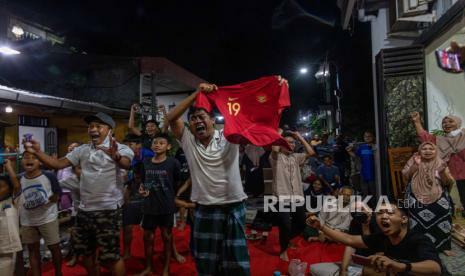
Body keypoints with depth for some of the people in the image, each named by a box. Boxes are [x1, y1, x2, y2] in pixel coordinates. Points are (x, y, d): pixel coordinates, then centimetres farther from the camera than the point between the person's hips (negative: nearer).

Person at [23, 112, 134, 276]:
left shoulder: (120, 149, -10)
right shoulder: (82, 150, 9)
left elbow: (126, 164, -31)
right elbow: (58, 164, 5)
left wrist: (116, 156, -54)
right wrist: (37, 152, -12)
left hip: (108, 210, -6)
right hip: (84, 209, 7)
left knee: (110, 257, -1)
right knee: (86, 253, 19)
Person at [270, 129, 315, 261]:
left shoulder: (296, 157, 14)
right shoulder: (276, 157, -4)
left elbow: (311, 152, 5)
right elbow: (275, 149, -26)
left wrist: (300, 137, 5)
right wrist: (278, 135, -11)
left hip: (297, 197, 6)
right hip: (282, 197, -6)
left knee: (301, 224, 15)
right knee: (285, 225, -5)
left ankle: (287, 240, 41)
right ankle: (283, 250, 21)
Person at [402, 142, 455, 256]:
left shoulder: (440, 163, 4)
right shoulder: (413, 161, 3)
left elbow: (447, 183, 1)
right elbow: (406, 176, -4)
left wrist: (442, 172, -18)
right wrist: (415, 165, -16)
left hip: (438, 199, 1)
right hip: (417, 198, -1)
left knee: (440, 221, -4)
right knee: (418, 222, -4)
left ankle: (443, 246, 13)